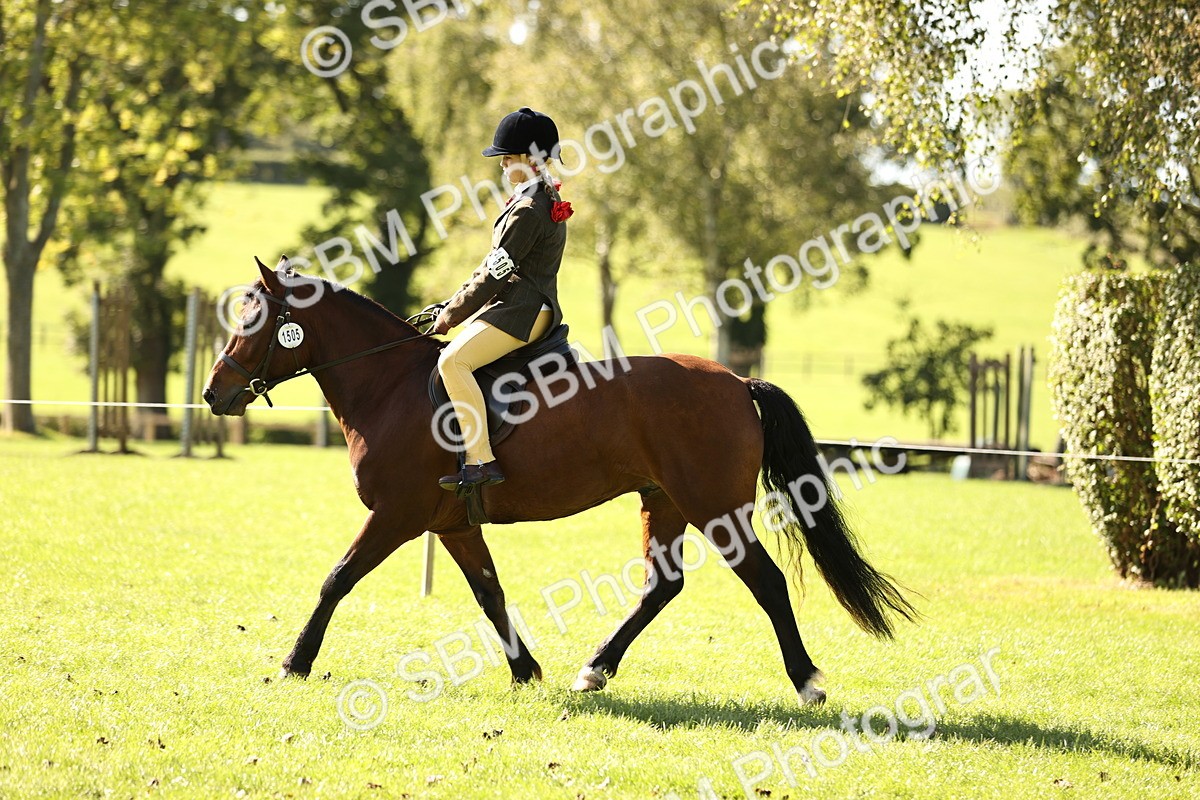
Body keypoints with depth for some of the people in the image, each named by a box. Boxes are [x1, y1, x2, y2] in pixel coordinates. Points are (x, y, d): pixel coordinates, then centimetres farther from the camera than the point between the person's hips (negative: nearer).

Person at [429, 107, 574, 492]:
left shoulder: (528, 211, -17)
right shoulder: (543, 199, 17)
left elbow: (495, 273, -17)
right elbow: (494, 265, 21)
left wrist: (454, 313, -8)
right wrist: (454, 303, 16)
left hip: (523, 311, -12)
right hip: (524, 305, 12)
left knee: (453, 361, -27)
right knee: (455, 357, 22)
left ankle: (481, 461, -33)